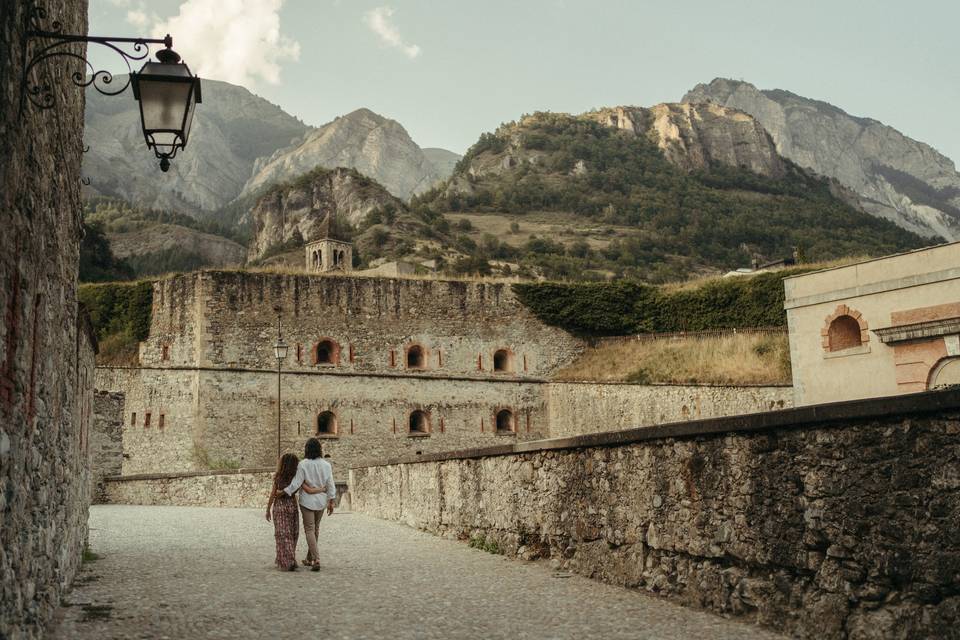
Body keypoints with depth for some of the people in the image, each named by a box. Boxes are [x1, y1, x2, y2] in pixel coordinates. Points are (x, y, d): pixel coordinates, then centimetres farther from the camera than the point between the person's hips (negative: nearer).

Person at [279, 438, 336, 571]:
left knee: (309, 530, 0)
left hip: (307, 501, -4)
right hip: (321, 501, 4)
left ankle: (316, 560, -13)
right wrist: (331, 502, 7)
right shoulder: (326, 465, -2)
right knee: (315, 528, 18)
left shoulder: (303, 464, -12)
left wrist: (282, 492, -4)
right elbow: (330, 485, -1)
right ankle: (309, 558, 28)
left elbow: (297, 483, -15)